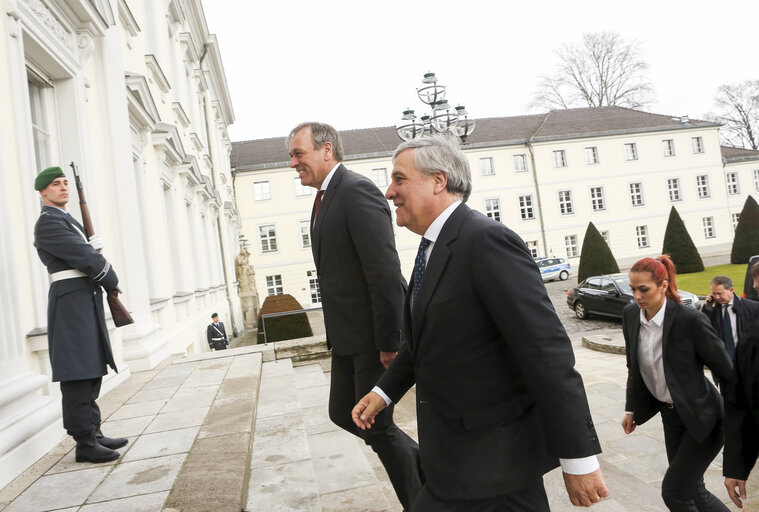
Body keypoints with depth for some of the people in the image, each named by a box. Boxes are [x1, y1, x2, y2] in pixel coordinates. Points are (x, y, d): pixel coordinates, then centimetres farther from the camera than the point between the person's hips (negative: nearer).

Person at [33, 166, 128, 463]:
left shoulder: (66, 220, 23)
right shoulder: (48, 222, -9)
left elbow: (90, 250, 20)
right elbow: (83, 257, -14)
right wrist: (112, 280, -2)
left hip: (86, 301, 10)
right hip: (72, 301, -10)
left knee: (90, 373, 11)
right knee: (77, 376, -7)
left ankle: (94, 433, 18)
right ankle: (85, 444, -3)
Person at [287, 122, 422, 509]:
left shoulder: (357, 191, -17)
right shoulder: (323, 199, 13)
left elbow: (385, 271, -23)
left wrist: (388, 342, -22)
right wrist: (335, 333, 16)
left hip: (373, 335, -10)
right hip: (347, 336, 10)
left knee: (376, 424, 2)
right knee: (343, 413, 17)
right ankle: (427, 466, 32)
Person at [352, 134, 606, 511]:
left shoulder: (487, 240, -22)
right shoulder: (435, 248, 9)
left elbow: (546, 350, -24)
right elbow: (424, 334, 20)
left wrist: (579, 458, -21)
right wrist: (384, 391, 11)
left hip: (491, 457, -8)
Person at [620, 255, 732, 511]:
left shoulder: (690, 319, -23)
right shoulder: (630, 314, -6)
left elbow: (725, 370, -15)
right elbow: (634, 367, 7)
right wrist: (631, 409, 11)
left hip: (702, 416, -6)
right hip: (670, 414, 6)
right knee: (693, 490, 16)